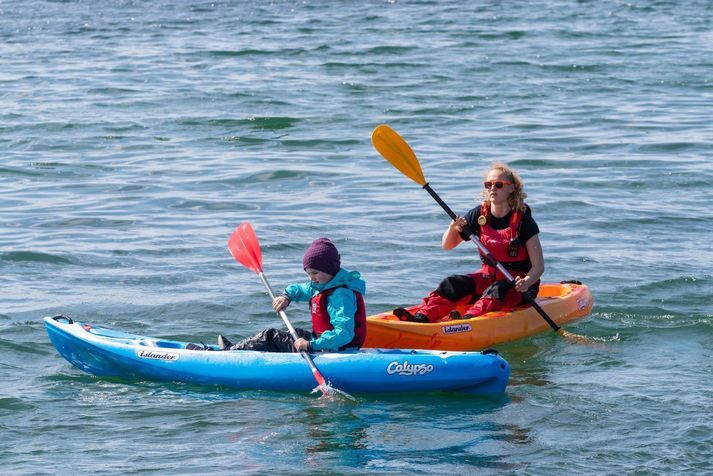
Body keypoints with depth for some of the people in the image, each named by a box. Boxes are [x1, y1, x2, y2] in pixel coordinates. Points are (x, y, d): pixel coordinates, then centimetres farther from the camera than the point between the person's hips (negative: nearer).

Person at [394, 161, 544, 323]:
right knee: (453, 284, -20)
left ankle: (468, 319, -62)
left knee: (497, 290, -36)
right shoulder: (480, 214, 1)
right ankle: (422, 316, -41)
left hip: (517, 284, -5)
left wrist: (527, 282, -37)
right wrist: (452, 229, -17)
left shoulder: (523, 220, -13)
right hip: (488, 276, 5)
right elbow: (447, 245, 6)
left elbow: (539, 266, -16)